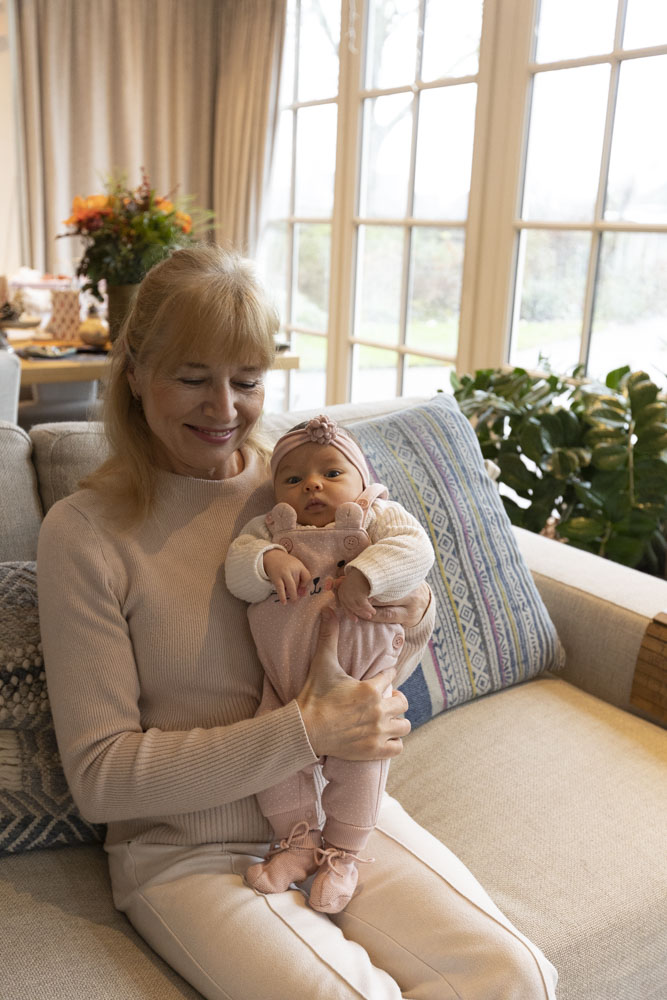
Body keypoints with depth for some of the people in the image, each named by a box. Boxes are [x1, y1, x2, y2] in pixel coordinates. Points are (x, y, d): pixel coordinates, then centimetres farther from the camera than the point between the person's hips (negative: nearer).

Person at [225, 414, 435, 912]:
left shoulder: (378, 517, -1)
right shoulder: (270, 529, 6)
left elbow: (415, 549, -20)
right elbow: (237, 569, -10)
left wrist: (363, 576, -34)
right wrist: (270, 560, -31)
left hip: (360, 674, -3)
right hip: (286, 679, 3)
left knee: (357, 760, 0)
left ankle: (343, 854, 23)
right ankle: (300, 842, 28)